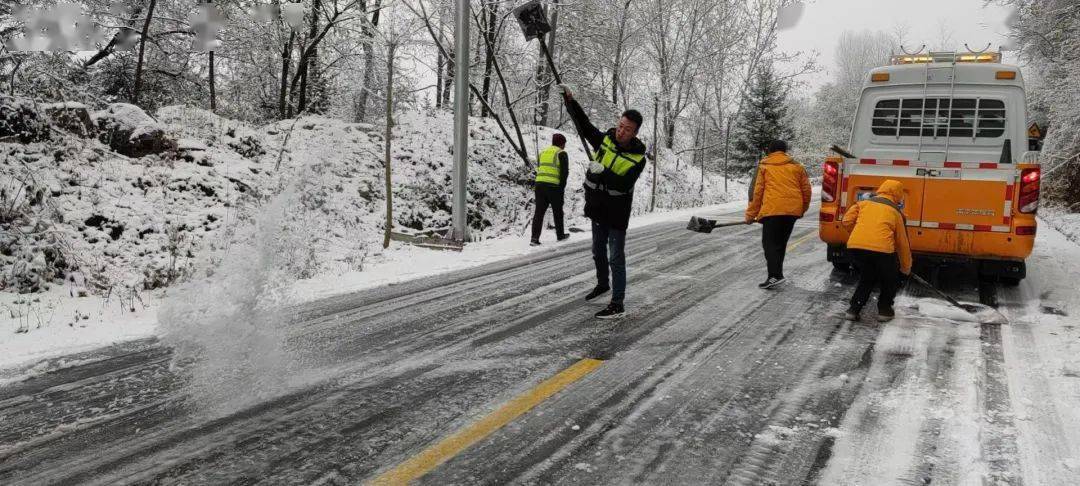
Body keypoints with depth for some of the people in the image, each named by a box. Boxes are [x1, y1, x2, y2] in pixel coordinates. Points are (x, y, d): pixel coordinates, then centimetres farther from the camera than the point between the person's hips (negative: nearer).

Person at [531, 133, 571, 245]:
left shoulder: (542, 152, 19)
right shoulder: (561, 153, 1)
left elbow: (538, 169, 18)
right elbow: (565, 172, -6)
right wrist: (562, 186, 1)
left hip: (539, 184, 5)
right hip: (554, 186, -4)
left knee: (539, 211, 4)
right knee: (557, 211, 12)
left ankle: (535, 237, -5)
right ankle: (560, 235, 24)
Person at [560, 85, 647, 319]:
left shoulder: (638, 157, -15)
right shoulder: (605, 140, -4)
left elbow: (623, 185, -24)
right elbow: (583, 125, -6)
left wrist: (603, 172, -37)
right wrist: (570, 100, -18)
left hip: (617, 213, -5)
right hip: (598, 208, 5)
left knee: (616, 257, -6)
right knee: (598, 251, 22)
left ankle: (618, 304, -2)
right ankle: (602, 284, 45)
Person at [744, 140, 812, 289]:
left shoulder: (764, 166, 7)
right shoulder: (796, 166, 15)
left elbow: (757, 192, 3)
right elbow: (806, 189, 15)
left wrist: (751, 214, 7)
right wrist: (803, 209, 29)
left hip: (772, 209, -4)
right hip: (793, 210, 4)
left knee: (770, 243, -5)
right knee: (781, 242, 16)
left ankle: (775, 275, -19)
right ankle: (776, 273, 19)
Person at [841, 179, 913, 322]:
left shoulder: (864, 203, 23)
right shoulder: (896, 211, 20)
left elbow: (847, 222, 12)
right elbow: (902, 242, 25)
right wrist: (906, 267, 37)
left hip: (855, 247, 3)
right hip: (882, 249, -2)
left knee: (867, 278, 28)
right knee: (891, 279, 27)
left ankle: (854, 309, 19)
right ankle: (884, 310, 28)